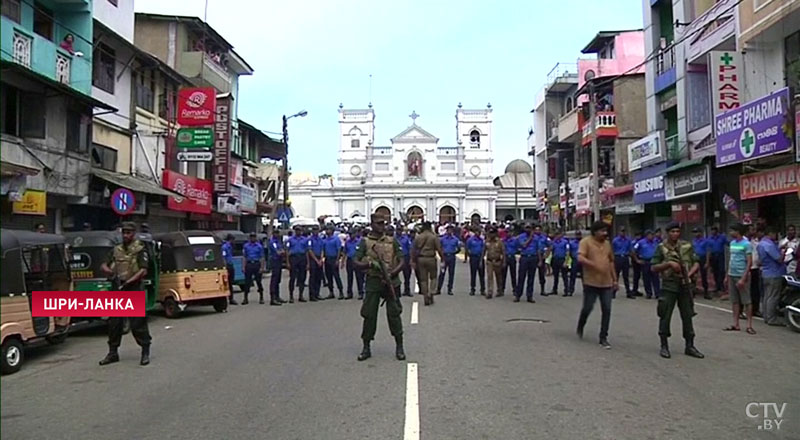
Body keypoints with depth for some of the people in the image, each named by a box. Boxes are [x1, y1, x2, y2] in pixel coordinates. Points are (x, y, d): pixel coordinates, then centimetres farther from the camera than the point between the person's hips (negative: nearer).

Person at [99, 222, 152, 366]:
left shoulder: (140, 249, -2)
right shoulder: (116, 250, 15)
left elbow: (143, 271, -11)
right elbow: (103, 266, 14)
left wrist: (128, 282, -21)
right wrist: (111, 271, -8)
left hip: (134, 290, -6)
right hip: (118, 289, 6)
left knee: (138, 323, -4)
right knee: (114, 322, 9)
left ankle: (145, 352, 5)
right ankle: (113, 353, 20)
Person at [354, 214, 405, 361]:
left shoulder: (392, 241, 7)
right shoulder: (365, 242, 3)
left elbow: (401, 262, 5)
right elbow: (356, 263, -1)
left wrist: (392, 273, -12)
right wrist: (369, 264, -19)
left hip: (391, 282, 1)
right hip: (373, 283, 0)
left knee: (394, 314, 2)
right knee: (369, 315, 3)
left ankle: (399, 347, 13)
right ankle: (366, 348, 15)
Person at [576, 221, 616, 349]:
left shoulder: (607, 244, 13)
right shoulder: (586, 242, -6)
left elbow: (611, 262, 21)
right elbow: (580, 258, -19)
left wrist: (615, 279, 19)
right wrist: (595, 265, -29)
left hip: (606, 283, 5)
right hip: (591, 283, -5)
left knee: (607, 310, 1)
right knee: (588, 307, 2)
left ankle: (603, 337, 10)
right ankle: (580, 327, 32)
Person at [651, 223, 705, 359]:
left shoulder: (687, 246, 6)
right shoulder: (661, 248, -2)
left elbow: (696, 263, 7)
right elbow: (653, 268, -4)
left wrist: (690, 273, -12)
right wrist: (669, 264, -17)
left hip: (685, 286, 3)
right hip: (668, 286, -3)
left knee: (687, 316, 7)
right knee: (665, 316, 0)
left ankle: (689, 346, 18)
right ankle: (664, 346, 11)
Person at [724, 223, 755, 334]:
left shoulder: (746, 244, -10)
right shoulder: (732, 243, 12)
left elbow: (749, 263, -13)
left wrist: (743, 278, -18)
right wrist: (727, 275, 15)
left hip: (741, 276, -7)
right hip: (731, 275, 7)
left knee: (746, 301, -1)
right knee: (734, 301, 10)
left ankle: (749, 325, 4)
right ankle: (736, 324, 16)